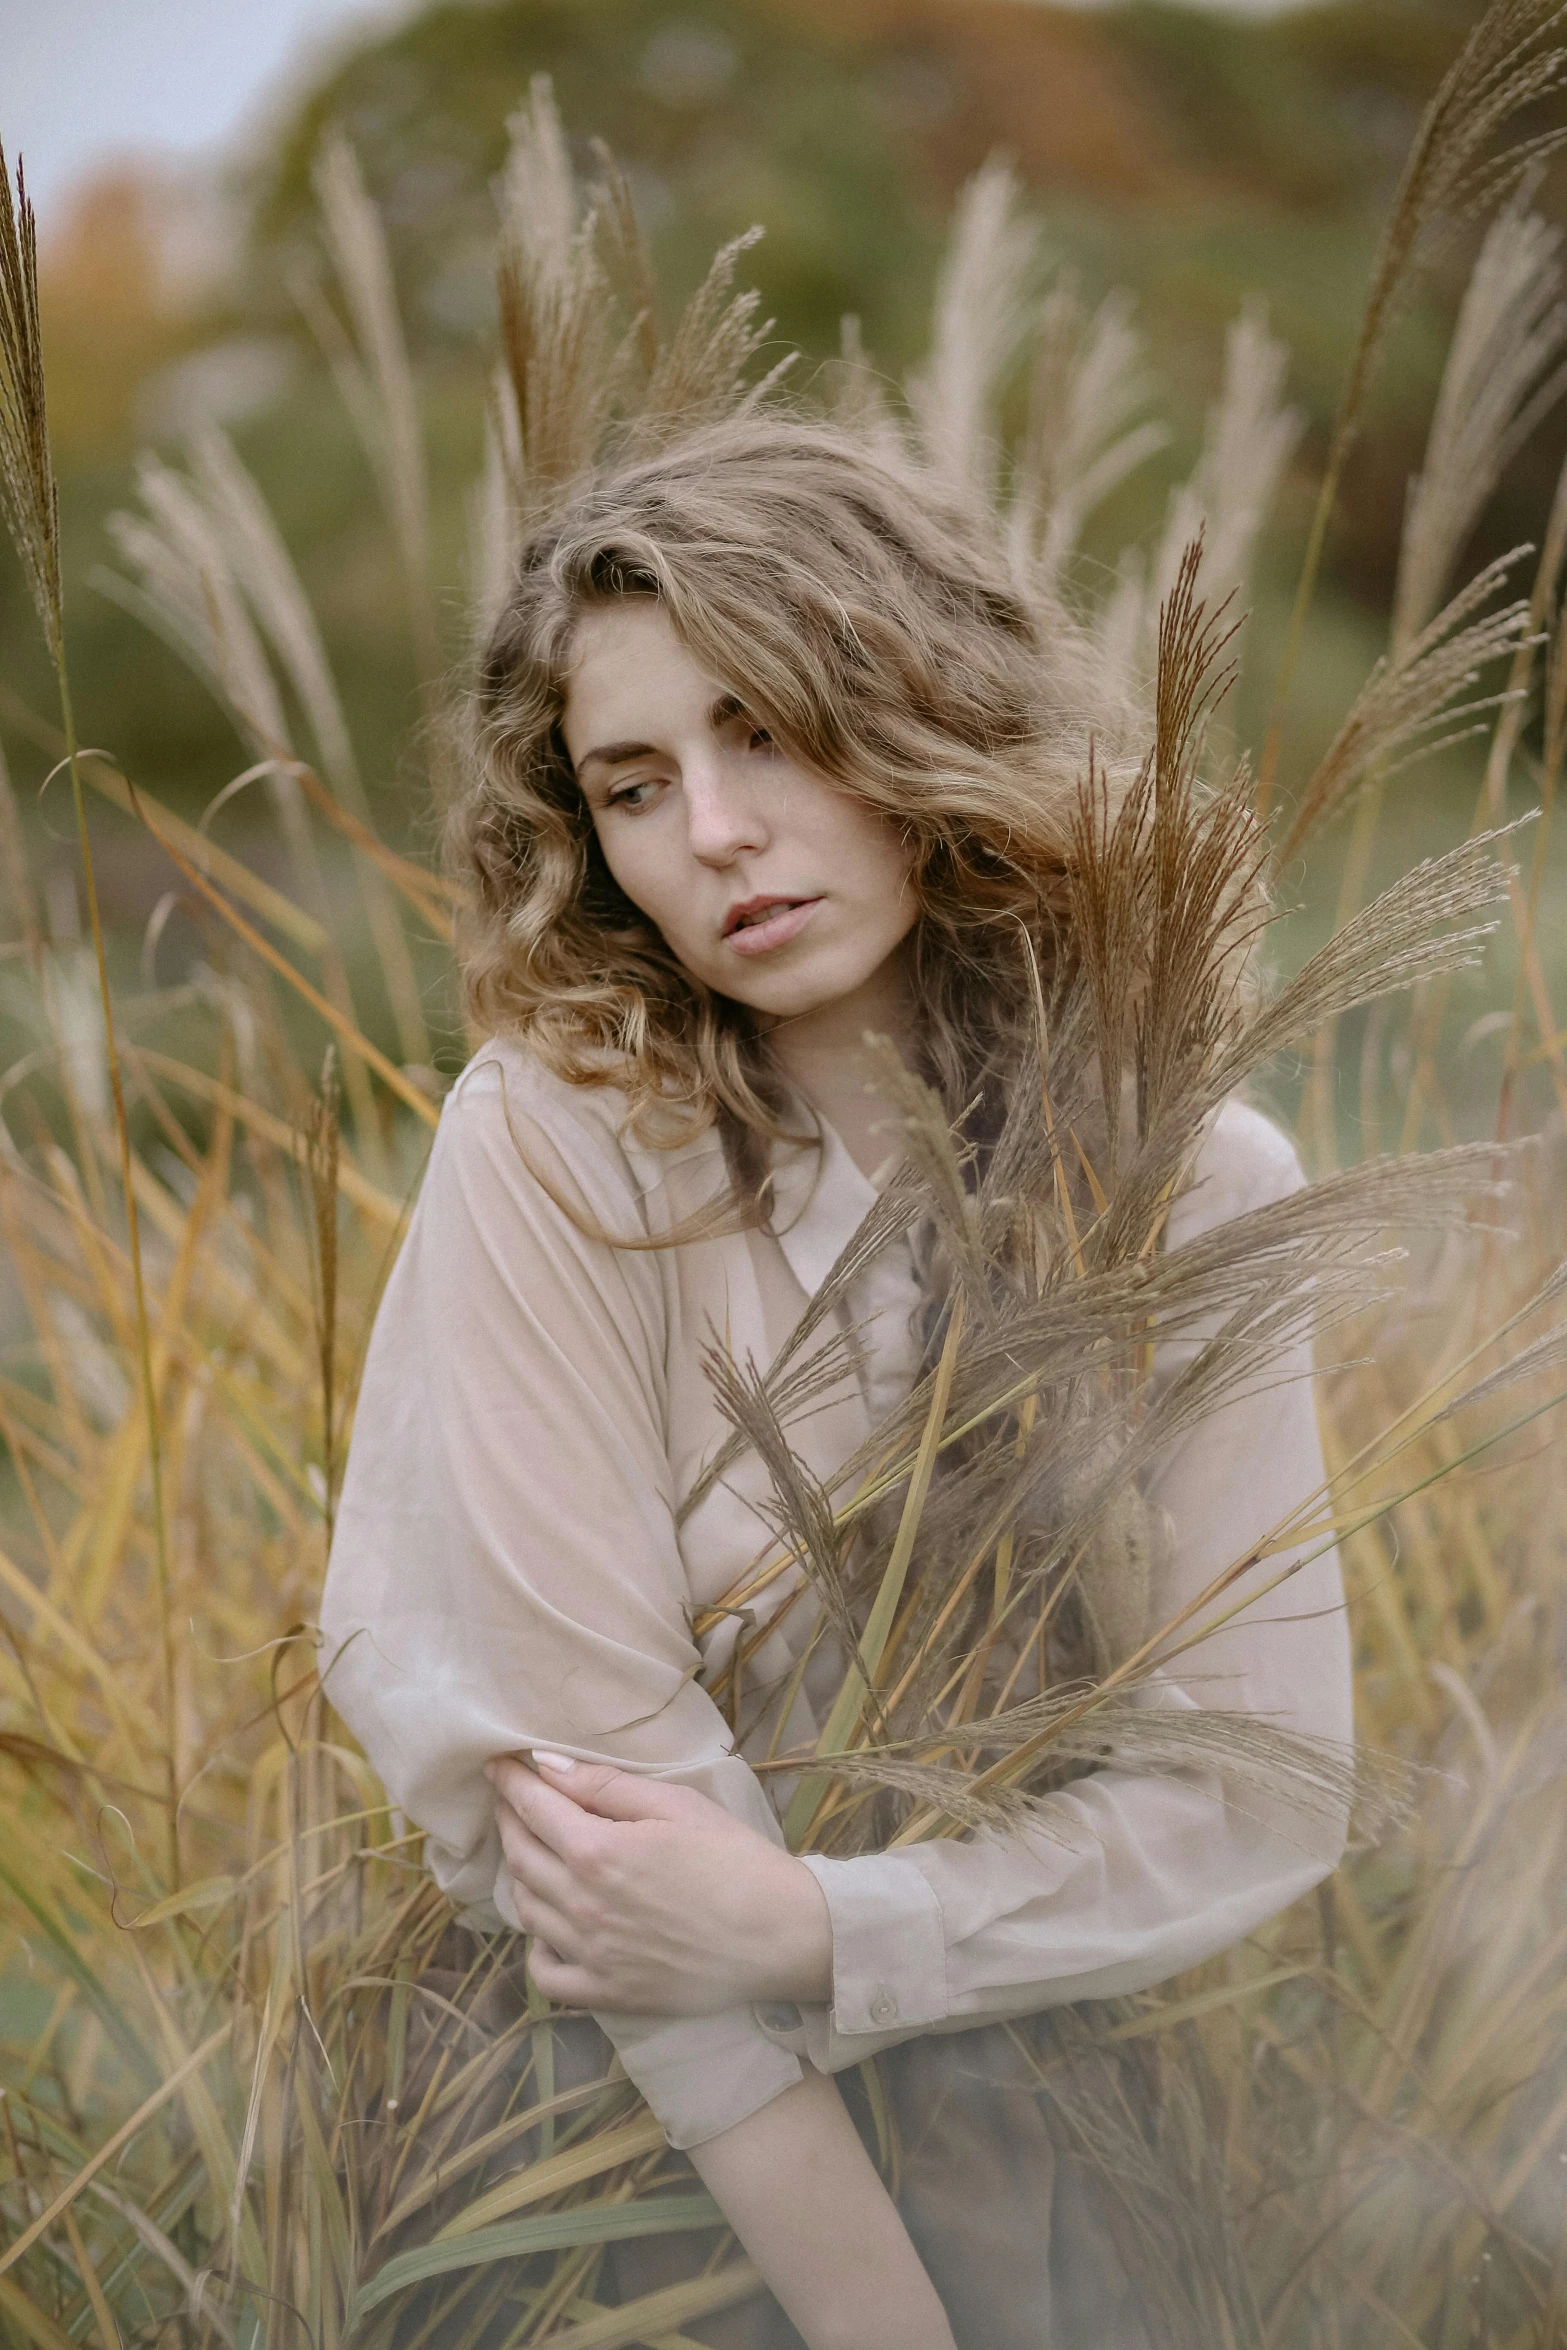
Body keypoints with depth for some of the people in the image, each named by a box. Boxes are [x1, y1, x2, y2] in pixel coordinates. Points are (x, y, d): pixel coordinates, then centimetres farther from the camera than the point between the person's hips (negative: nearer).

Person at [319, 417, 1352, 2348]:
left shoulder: (1198, 1190, -6)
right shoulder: (554, 1141, -14)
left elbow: (1262, 1780, -7)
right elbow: (585, 1750, -16)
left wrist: (807, 1930, -20)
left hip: (1034, 2034, 2)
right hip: (612, 2088, -1)